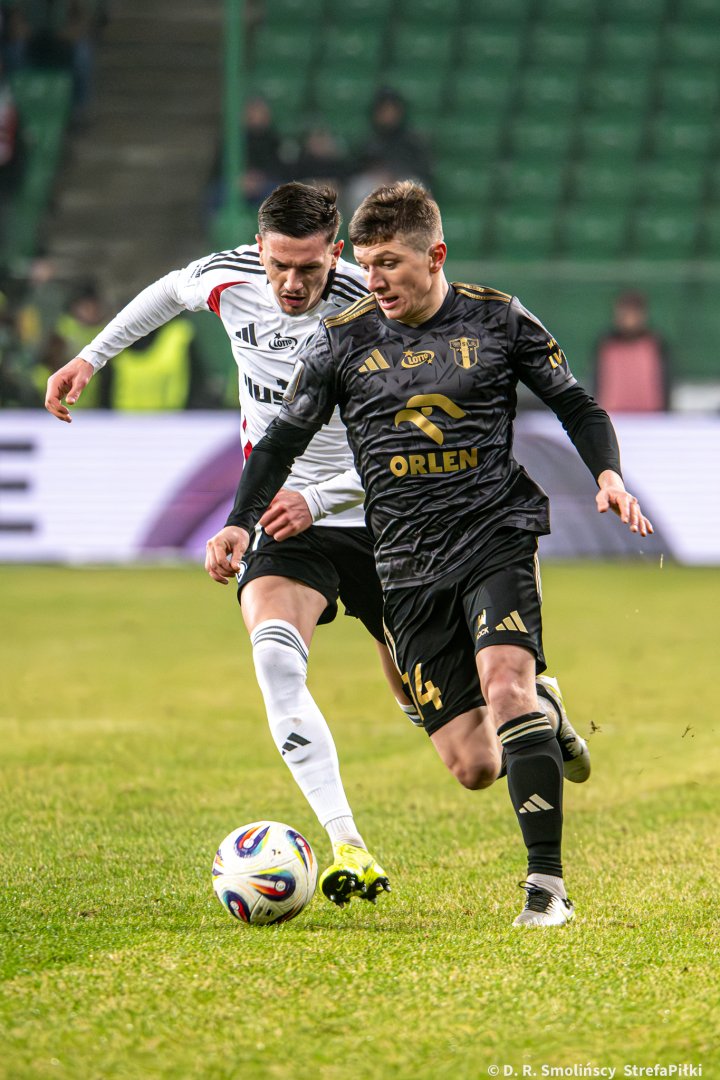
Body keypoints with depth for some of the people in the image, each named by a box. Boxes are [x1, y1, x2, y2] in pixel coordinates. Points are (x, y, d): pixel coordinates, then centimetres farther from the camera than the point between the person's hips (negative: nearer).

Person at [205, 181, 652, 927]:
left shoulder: (497, 320, 2)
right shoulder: (342, 340, 3)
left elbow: (575, 405, 12)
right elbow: (283, 439, 9)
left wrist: (607, 475, -6)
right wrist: (240, 524, -5)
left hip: (496, 536, -2)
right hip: (410, 569, 2)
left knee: (505, 681, -29)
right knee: (473, 767, -4)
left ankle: (546, 882, -25)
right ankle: (541, 723, 33)